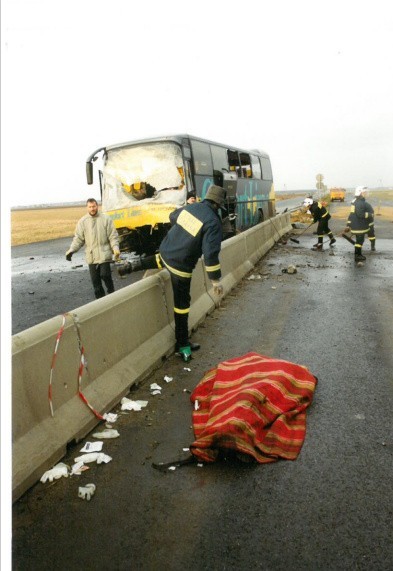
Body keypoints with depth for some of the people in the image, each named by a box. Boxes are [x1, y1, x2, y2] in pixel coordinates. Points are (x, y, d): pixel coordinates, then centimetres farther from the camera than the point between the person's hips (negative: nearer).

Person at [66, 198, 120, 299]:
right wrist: (71, 250, -7)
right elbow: (78, 238, 5)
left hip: (104, 254, -3)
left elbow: (113, 236, 0)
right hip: (91, 255, 3)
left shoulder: (106, 219, -1)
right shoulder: (83, 221, 4)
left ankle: (111, 292, 14)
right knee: (95, 279, 7)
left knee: (105, 274, -11)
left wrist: (115, 248, -14)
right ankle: (100, 297, 21)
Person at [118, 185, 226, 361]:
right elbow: (211, 254, -25)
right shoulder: (213, 222, -20)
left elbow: (172, 217, 23)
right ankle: (182, 345, 17)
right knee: (182, 304, 6)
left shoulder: (190, 207, 1)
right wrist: (216, 280, -17)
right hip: (181, 265, -6)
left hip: (165, 251, 6)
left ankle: (135, 265, 34)